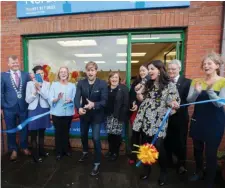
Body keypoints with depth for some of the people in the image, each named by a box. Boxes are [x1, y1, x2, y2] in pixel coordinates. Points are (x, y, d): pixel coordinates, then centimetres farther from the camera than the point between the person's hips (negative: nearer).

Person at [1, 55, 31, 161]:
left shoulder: (26, 75, 3)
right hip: (9, 108, -1)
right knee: (11, 130, 12)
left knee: (24, 128, 13)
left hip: (23, 107, 1)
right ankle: (13, 150, 31)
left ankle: (24, 147, 34)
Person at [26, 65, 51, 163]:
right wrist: (35, 90, -17)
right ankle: (35, 155, 17)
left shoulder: (47, 84, 1)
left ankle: (41, 151, 33)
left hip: (44, 110, 2)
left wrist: (39, 88, -20)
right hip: (34, 110, -2)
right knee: (34, 134, 5)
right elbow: (28, 100, -5)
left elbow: (47, 97, -12)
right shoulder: (30, 84, -2)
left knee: (42, 133, 16)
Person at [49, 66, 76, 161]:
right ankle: (59, 152, 25)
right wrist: (57, 98, -25)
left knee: (66, 132, 14)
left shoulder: (72, 86, 2)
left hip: (68, 113, 1)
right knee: (58, 132, 8)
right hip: (57, 113, -1)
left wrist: (70, 100, -20)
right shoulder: (54, 84, 0)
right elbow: (50, 99, -6)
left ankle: (66, 150, 33)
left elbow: (75, 99, 0)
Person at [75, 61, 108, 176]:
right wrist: (79, 108, -34)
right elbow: (77, 98, -14)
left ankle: (97, 163, 16)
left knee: (95, 138, -7)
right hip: (84, 113, 4)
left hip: (97, 114, -4)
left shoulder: (102, 84, -15)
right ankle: (85, 152, 53)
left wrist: (94, 104, -37)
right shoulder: (81, 83, -6)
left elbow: (104, 101, -19)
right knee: (83, 135, 22)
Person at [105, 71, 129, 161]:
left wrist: (122, 116, -15)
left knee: (117, 134, 4)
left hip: (119, 116, -4)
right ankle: (110, 150, 33)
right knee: (110, 133, 11)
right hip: (109, 115, 4)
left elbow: (126, 104, -10)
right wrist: (104, 114, 3)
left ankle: (115, 152, 25)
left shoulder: (123, 88, -6)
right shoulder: (106, 88, 8)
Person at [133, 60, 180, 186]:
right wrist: (139, 93, -6)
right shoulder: (148, 84, 11)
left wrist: (174, 104, -27)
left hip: (159, 121, -4)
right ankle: (147, 169, 36)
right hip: (146, 120, 5)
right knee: (146, 146, 12)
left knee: (158, 146, -4)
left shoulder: (170, 85, -4)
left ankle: (164, 172, 26)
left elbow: (174, 101, -4)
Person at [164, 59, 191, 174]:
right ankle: (168, 161, 38)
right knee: (167, 140, 15)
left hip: (180, 118, -2)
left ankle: (181, 164, 34)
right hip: (166, 116, 3)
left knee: (180, 142, 12)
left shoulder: (186, 82, -5)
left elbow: (188, 100, -14)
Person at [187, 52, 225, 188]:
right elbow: (189, 100, -6)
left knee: (211, 153, 6)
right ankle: (199, 172, 42)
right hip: (197, 121, 4)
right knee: (197, 149, 17)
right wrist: (197, 91, -26)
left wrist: (210, 90, -33)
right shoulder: (196, 81, 2)